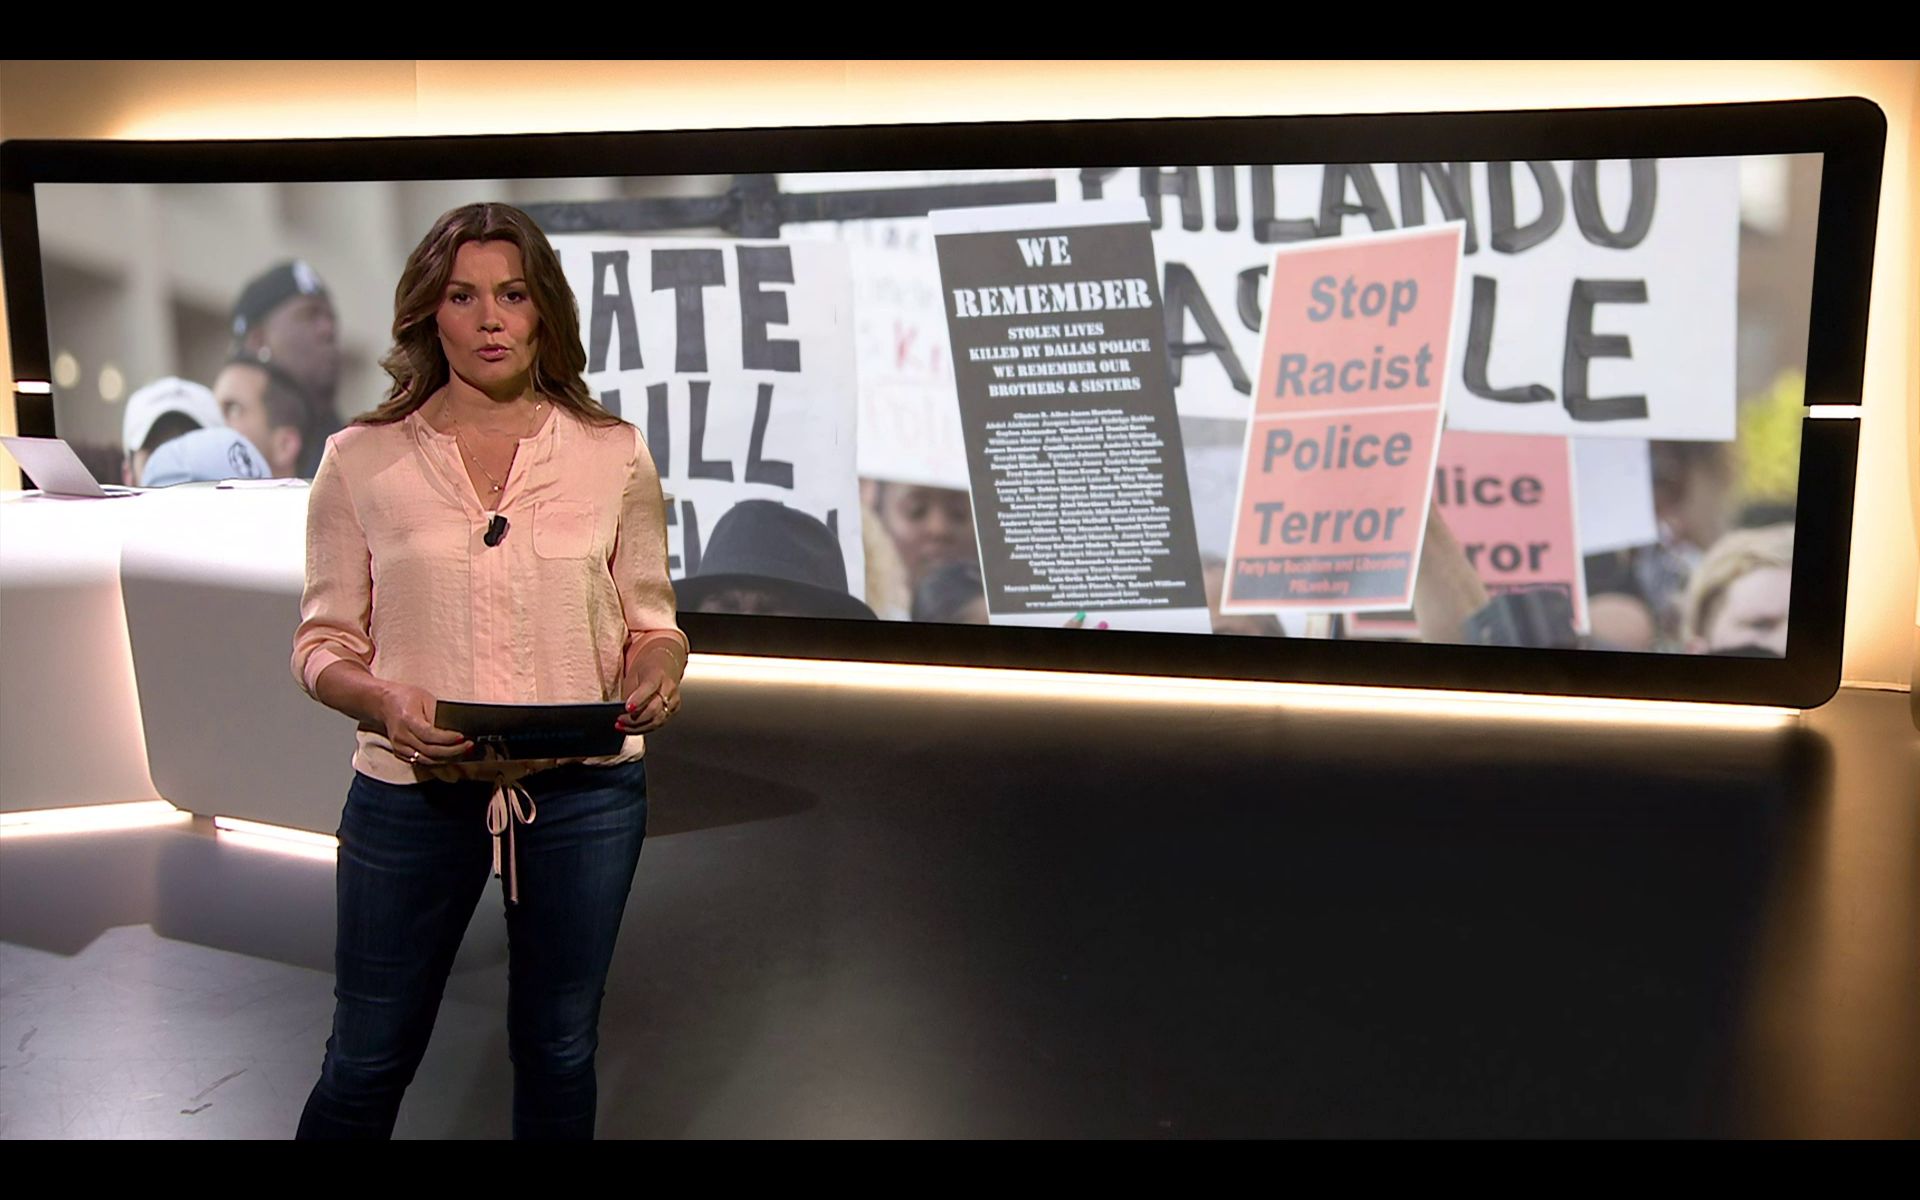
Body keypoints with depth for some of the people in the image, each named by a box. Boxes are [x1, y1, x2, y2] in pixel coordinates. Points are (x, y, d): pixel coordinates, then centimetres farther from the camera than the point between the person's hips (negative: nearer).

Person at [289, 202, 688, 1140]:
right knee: (368, 1061, 13)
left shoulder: (614, 455, 1)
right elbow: (323, 644, 1)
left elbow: (651, 623, 7)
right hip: (410, 792, -1)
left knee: (558, 1050, 18)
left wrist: (658, 674, -16)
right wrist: (385, 703, -20)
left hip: (584, 792, 1)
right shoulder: (360, 459, -1)